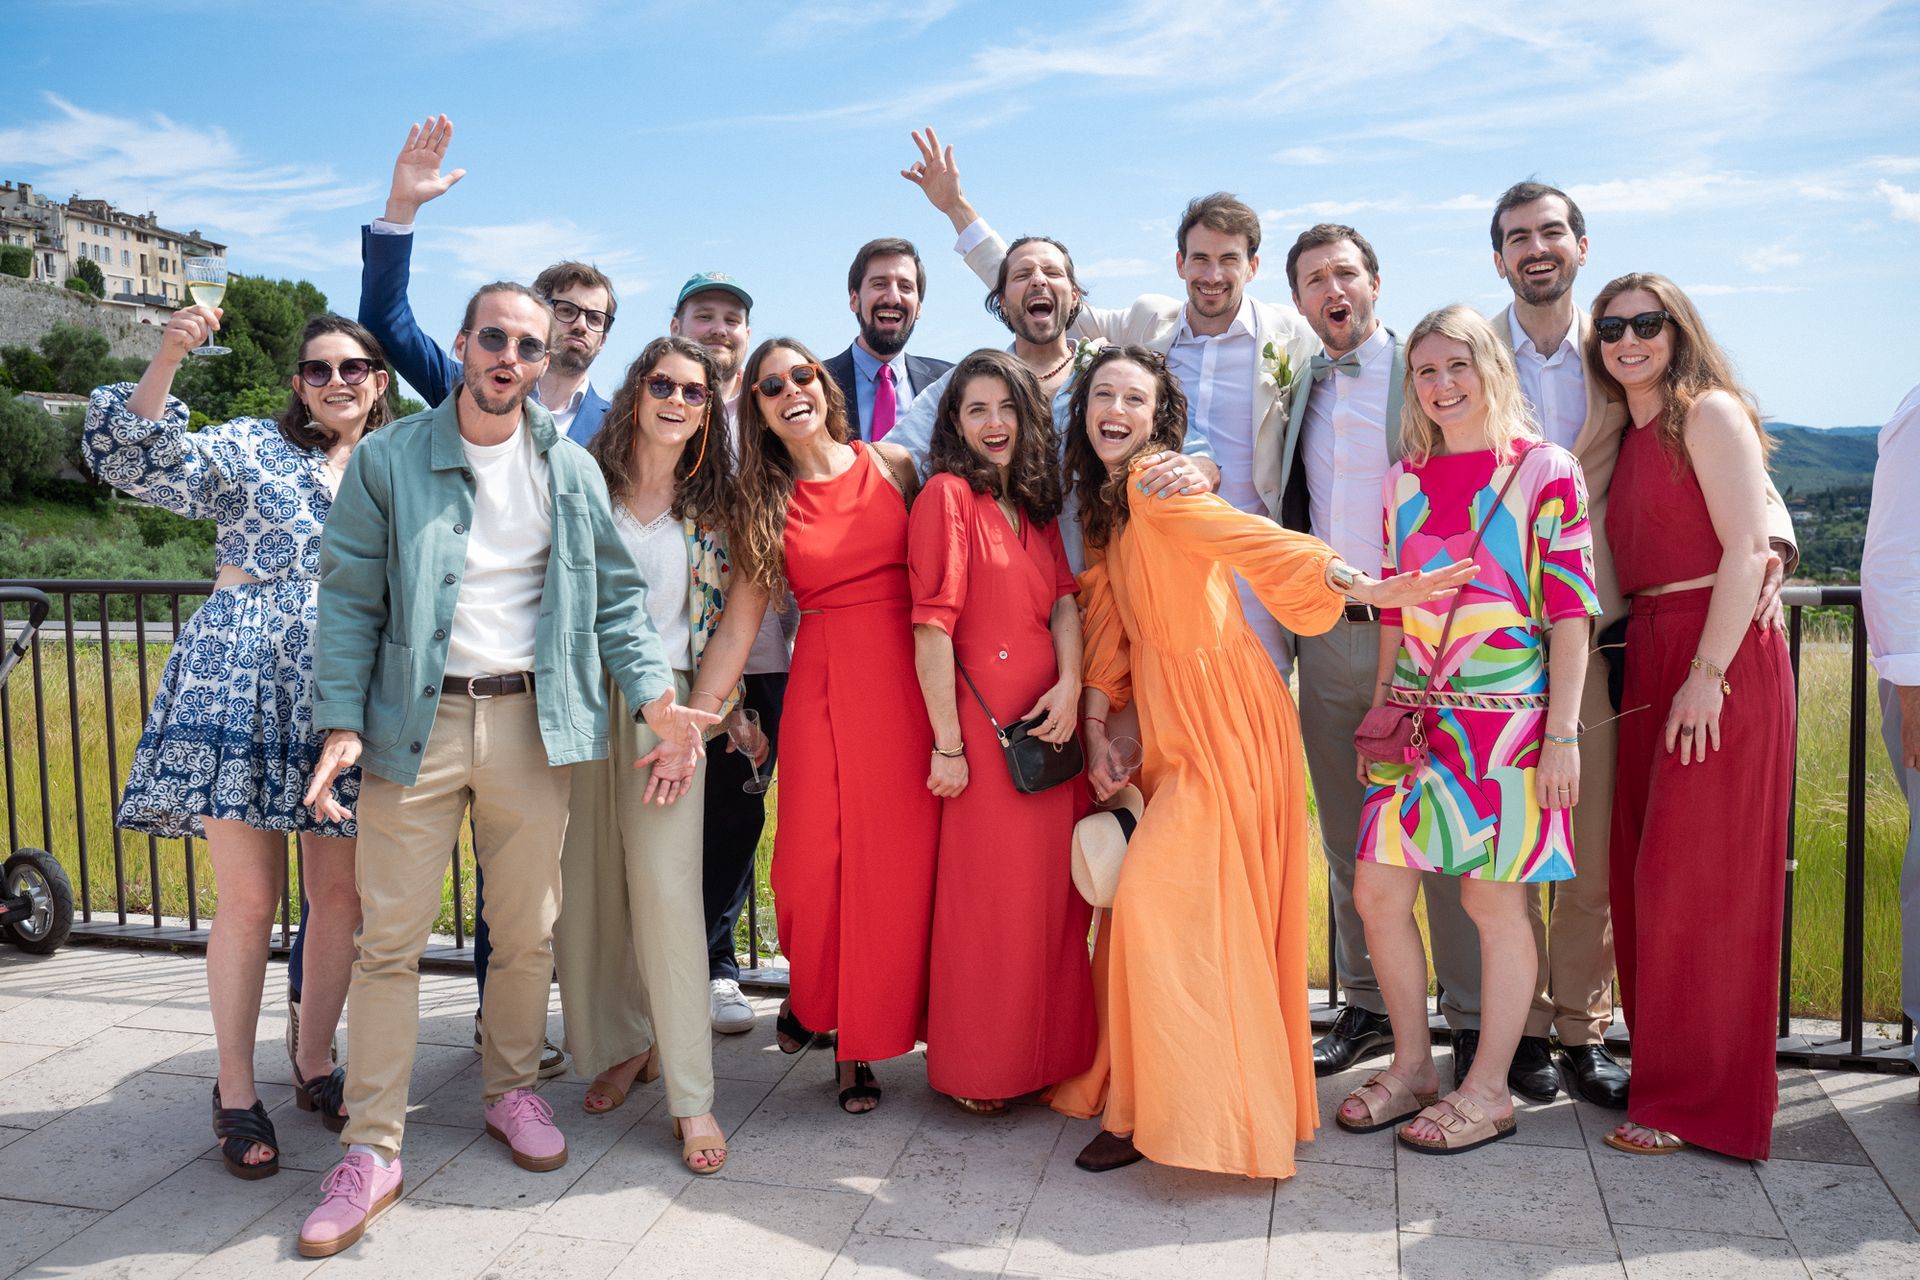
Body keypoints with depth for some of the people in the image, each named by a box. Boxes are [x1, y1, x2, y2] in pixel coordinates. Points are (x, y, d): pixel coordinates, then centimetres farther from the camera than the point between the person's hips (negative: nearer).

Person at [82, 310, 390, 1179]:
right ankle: (235, 1092, 12)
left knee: (340, 896, 7)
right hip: (244, 691, -3)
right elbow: (138, 460, -6)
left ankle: (314, 1062, 25)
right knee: (249, 902, -1)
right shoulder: (250, 447, 7)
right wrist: (166, 359, -18)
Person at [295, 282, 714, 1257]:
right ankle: (372, 1148, 9)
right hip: (414, 720, -1)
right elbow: (351, 599, 1)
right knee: (389, 937, 0)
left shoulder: (572, 470, 8)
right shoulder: (387, 460, 2)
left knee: (528, 930, 10)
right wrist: (341, 723, -9)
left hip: (533, 720, 2)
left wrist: (653, 693, -5)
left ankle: (512, 1091, 31)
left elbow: (615, 595, 9)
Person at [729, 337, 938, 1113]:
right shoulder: (765, 501, 8)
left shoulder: (892, 465, 6)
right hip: (825, 680, 0)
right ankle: (810, 994, 29)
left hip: (910, 678, 0)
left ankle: (862, 1041, 16)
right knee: (813, 861, -4)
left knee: (898, 860, 0)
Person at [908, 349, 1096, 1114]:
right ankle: (974, 1069, 18)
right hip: (983, 720, -7)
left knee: (1052, 889, 13)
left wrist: (1071, 685, -12)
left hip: (1049, 720, 7)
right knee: (987, 895, 2)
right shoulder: (948, 494, -8)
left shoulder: (1036, 504, 15)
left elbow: (1064, 600, 7)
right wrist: (947, 743, -16)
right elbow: (932, 626, -14)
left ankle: (1046, 1050, 30)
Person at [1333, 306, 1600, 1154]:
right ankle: (1413, 1066, 21)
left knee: (1495, 901, 2)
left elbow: (1571, 612, -6)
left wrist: (1563, 733, -10)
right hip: (1415, 718, 5)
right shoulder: (1405, 479, 11)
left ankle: (1488, 1091, 17)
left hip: (1506, 716, -5)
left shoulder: (1545, 471, -2)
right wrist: (1380, 709, 13)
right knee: (1377, 892, 3)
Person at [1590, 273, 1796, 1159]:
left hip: (1721, 655, -8)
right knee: (1644, 875, 10)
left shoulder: (1708, 412, -5)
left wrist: (1708, 673, -19)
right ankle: (1661, 1068, 22)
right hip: (1650, 656, 8)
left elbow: (1746, 550, -14)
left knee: (1697, 878, -4)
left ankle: (1700, 1100, 7)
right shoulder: (1628, 436, 18)